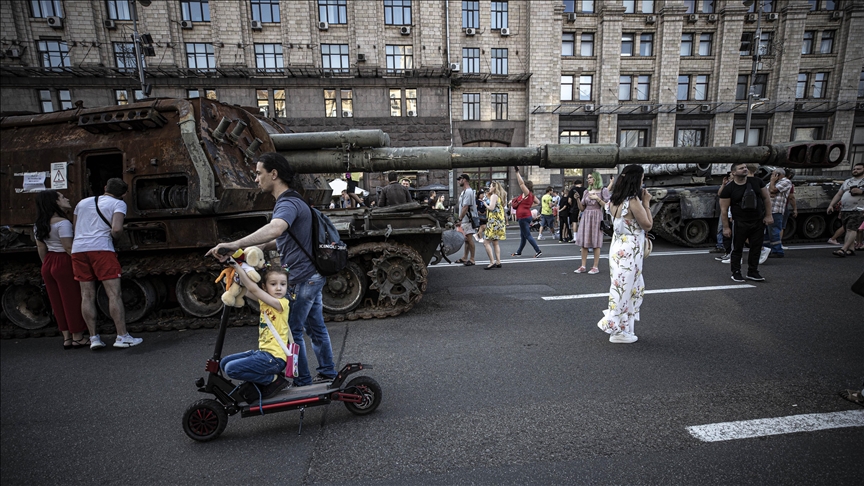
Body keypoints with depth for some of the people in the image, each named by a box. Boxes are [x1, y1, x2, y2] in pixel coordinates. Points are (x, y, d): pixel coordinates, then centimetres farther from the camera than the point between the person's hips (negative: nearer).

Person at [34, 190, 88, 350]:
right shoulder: (63, 222, -15)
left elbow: (41, 249, 14)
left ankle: (67, 338, 19)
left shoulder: (39, 225, 10)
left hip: (48, 264, 8)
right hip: (64, 263, -8)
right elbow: (69, 248, -19)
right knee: (73, 300, 1)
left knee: (58, 301, 12)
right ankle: (77, 337, 9)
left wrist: (47, 266, 21)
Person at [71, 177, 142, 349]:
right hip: (101, 249, -6)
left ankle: (93, 338, 9)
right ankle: (122, 337, -7)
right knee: (114, 294, -6)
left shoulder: (82, 203, 23)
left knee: (87, 296, 8)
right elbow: (116, 229, -12)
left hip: (78, 250, 6)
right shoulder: (118, 204, 4)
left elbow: (74, 229, 22)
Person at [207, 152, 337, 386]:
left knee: (292, 331, 2)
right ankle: (327, 374, 31)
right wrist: (252, 250, 9)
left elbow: (274, 230, -42)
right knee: (316, 327, 18)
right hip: (312, 275, 10)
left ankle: (302, 383, 16)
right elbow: (280, 239, 20)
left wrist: (235, 245, -48)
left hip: (301, 278, -10)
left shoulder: (288, 204, -19)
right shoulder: (290, 201, 16)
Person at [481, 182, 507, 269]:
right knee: (495, 242, 12)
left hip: (494, 221, -10)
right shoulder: (499, 196, 20)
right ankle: (498, 262, 12)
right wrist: (488, 198, 14)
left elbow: (491, 208, -19)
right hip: (499, 221, 10)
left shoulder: (494, 196, -10)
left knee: (486, 242, -9)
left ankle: (492, 262, -14)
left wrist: (484, 203, -4)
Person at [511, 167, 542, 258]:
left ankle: (538, 251, -7)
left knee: (527, 235, -6)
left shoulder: (527, 193, -12)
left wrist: (517, 172, -18)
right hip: (527, 216, 10)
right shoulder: (532, 195, 12)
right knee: (522, 235, 16)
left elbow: (521, 183, -21)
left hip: (523, 217, -10)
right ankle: (518, 252, 26)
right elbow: (537, 202, 28)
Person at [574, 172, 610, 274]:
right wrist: (578, 200, -3)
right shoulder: (586, 192, 14)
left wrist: (597, 198, -13)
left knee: (596, 243, -3)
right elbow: (582, 208, 12)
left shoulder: (603, 190, 2)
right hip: (586, 217, 5)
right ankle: (583, 266, 7)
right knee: (583, 242, 2)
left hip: (597, 217, -4)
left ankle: (595, 267, 4)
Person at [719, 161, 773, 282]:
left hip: (759, 222, 4)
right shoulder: (728, 189, -9)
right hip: (740, 223, -4)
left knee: (756, 248, 8)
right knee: (737, 248, 2)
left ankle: (752, 272, 20)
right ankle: (736, 272, 13)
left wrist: (768, 215, 6)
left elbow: (766, 198, 12)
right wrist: (726, 227, -9)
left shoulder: (756, 181, 3)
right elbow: (724, 209, -7)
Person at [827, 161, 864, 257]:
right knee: (848, 230, 7)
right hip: (844, 210, 6)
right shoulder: (847, 181, 21)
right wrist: (831, 205, 8)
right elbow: (838, 194, 19)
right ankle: (851, 250, 12)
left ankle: (843, 249, -25)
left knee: (852, 229, -16)